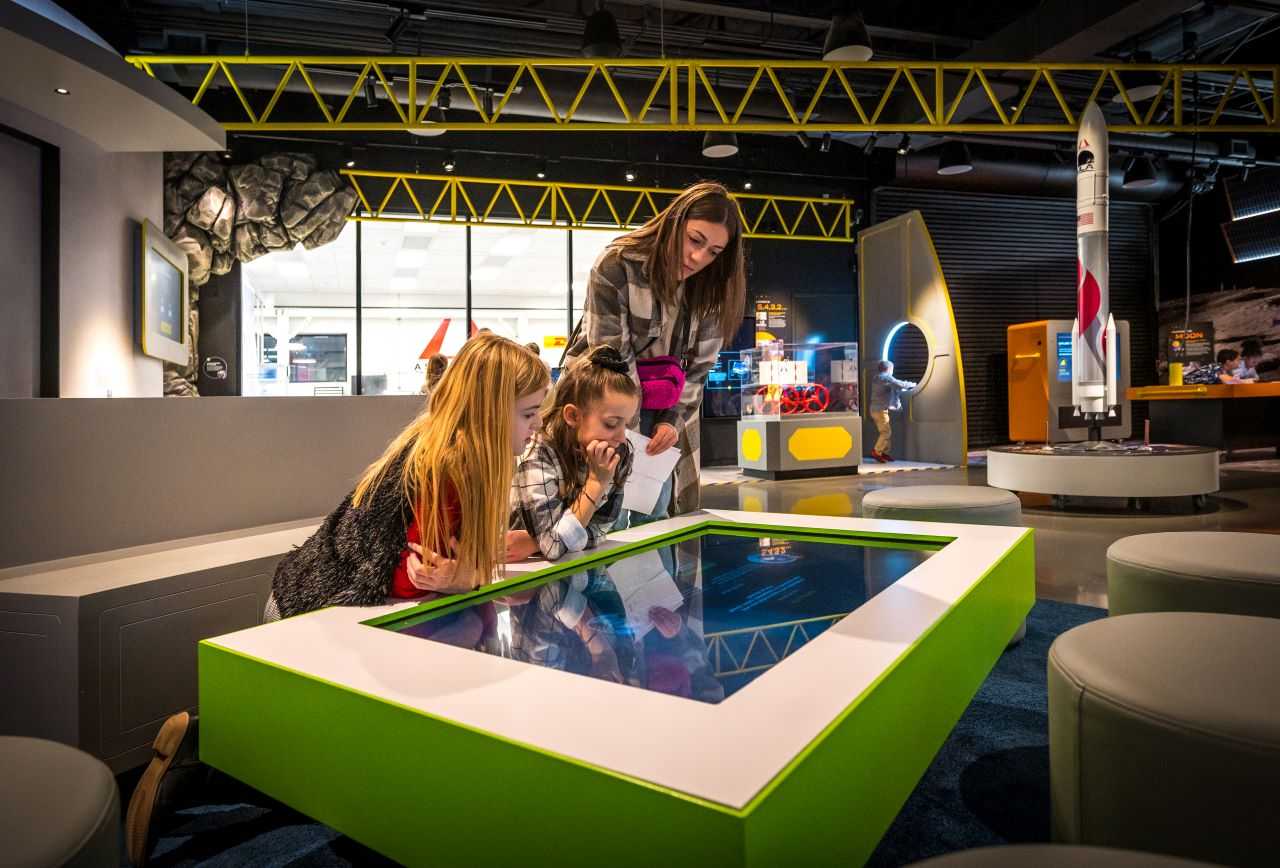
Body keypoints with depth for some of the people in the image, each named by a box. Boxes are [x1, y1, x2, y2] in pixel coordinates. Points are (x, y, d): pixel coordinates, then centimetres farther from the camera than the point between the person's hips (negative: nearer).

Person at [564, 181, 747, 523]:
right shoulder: (616, 266, -18)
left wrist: (672, 420, -10)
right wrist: (629, 435, -18)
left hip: (660, 409, 4)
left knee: (654, 515, 5)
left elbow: (698, 365, 1)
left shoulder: (709, 288, -4)